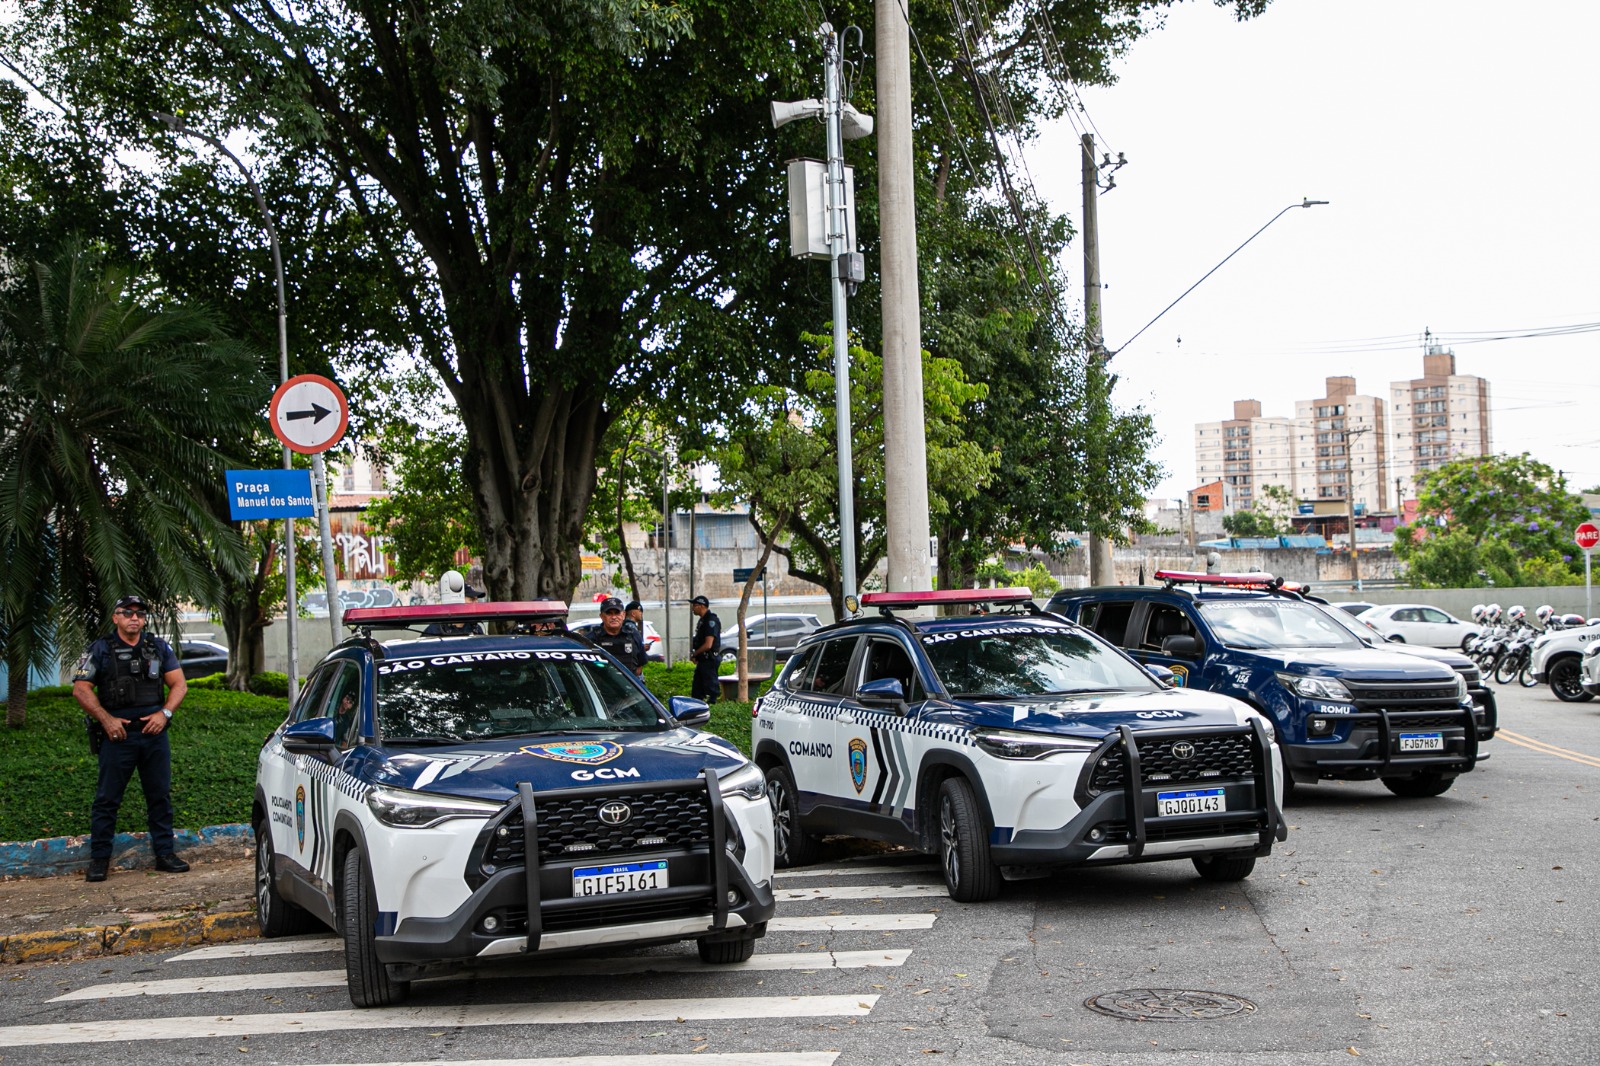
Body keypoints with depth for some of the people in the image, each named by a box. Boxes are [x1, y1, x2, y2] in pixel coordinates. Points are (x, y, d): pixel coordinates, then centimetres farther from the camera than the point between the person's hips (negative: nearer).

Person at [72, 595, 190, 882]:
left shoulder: (159, 648, 12)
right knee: (107, 798, 0)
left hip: (154, 732, 3)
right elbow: (81, 689, -3)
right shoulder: (100, 650, 2)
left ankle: (165, 853, 14)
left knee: (160, 795, 7)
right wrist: (107, 719, -12)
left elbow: (179, 684, 10)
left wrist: (164, 713, -5)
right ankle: (99, 859, 7)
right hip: (118, 734, -3)